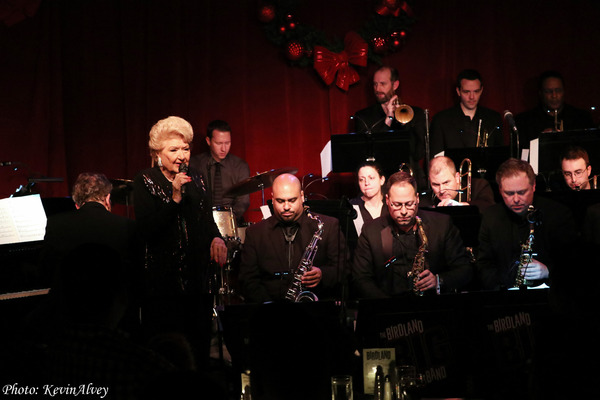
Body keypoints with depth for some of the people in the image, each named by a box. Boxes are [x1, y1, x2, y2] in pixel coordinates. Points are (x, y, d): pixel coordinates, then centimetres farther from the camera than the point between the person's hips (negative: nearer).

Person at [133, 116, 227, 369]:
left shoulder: (194, 179, 12)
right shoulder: (145, 182, -5)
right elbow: (147, 229, -15)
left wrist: (217, 238, -1)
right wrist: (175, 197, -22)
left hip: (198, 279, 5)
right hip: (164, 280, -5)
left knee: (199, 350, 7)